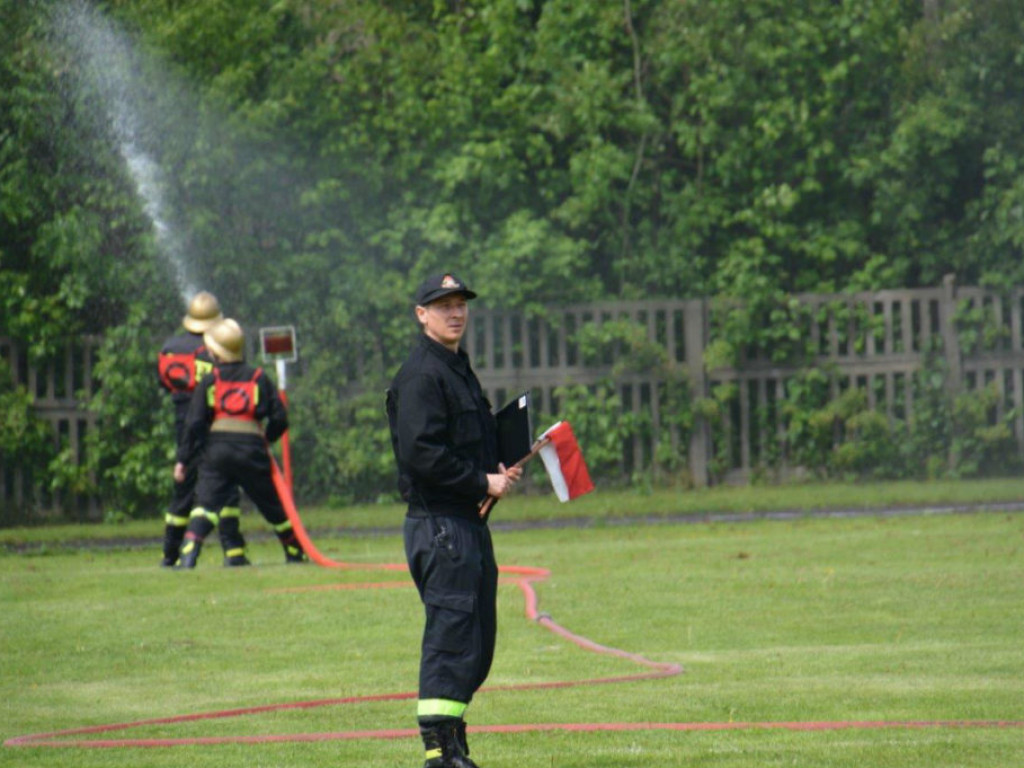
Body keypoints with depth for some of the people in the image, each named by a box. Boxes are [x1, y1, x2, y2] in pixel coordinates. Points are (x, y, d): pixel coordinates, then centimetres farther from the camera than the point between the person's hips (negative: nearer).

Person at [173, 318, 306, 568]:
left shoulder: (208, 382, 6)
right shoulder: (260, 379, 11)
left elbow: (194, 423, -1)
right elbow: (280, 419, 6)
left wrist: (182, 460, 1)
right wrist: (265, 440, 24)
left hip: (216, 448, -1)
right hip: (252, 449, 1)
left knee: (207, 503, -9)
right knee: (272, 503, 17)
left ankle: (189, 553, -28)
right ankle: (296, 552, 29)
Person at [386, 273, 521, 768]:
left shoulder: (459, 369, 20)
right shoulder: (420, 375, -11)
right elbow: (420, 453, -21)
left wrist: (498, 473, 7)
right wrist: (482, 482, -16)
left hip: (469, 521, 10)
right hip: (438, 522, -10)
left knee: (478, 639, 12)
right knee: (451, 635, -12)